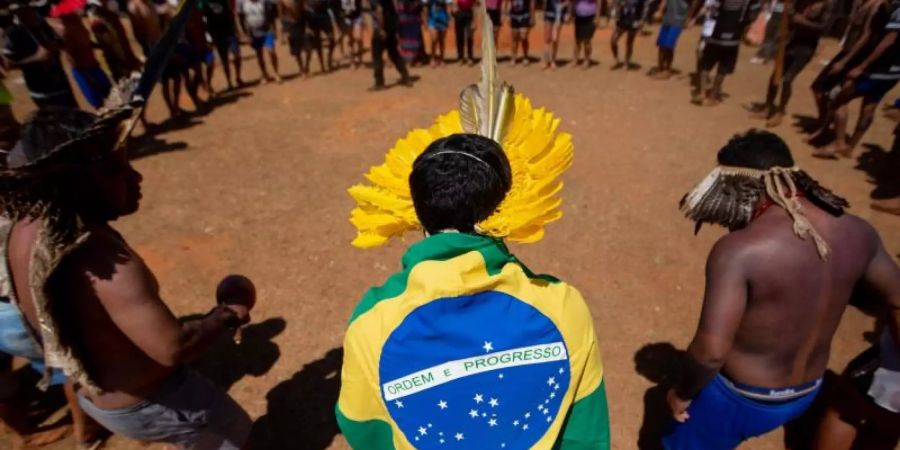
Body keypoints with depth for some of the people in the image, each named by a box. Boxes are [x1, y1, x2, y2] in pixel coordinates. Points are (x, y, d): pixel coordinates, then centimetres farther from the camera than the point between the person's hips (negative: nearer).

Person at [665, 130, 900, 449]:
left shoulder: (739, 250, -32)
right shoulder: (855, 232, -9)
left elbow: (711, 350, -33)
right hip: (807, 393, 6)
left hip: (738, 397, -6)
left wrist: (682, 394, -13)